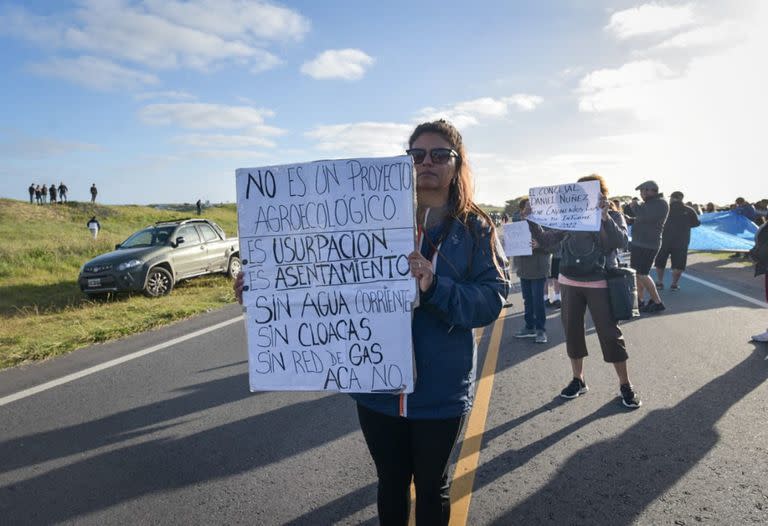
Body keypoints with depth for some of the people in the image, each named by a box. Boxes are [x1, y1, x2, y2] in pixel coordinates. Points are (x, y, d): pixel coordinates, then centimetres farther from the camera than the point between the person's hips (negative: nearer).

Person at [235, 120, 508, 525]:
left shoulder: (476, 229, -2)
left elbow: (491, 300, -12)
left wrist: (433, 288, -28)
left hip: (439, 391, -1)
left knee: (431, 486, 18)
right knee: (390, 483, 19)